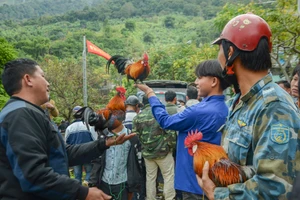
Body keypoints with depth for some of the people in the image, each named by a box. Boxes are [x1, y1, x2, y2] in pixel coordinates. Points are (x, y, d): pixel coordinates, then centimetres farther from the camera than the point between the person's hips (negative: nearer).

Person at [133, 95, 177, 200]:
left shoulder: (138, 117, 1)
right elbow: (170, 131, -14)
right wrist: (172, 145, -1)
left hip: (147, 152, 4)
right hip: (163, 151, -4)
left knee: (150, 177, 14)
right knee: (169, 176, 7)